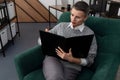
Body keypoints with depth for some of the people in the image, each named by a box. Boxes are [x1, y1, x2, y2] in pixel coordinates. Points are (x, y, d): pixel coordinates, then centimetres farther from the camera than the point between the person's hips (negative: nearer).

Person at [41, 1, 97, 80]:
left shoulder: (89, 34, 5)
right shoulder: (61, 25, 14)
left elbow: (89, 60, 1)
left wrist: (71, 59, -14)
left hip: (72, 66, -1)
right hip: (53, 58, 2)